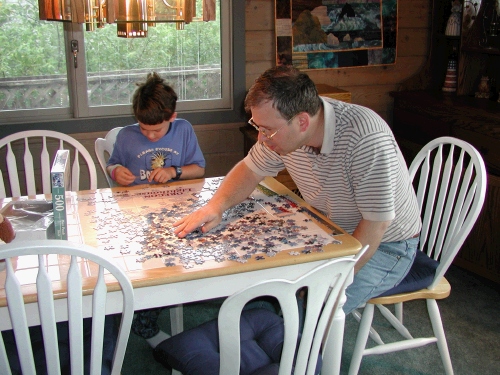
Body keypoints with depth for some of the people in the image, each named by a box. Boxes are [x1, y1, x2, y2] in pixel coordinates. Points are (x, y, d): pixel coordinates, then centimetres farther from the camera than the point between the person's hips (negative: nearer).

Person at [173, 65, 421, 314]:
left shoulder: (368, 139, -33)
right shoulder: (280, 129, -12)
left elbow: (375, 225, -28)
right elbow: (251, 169, 3)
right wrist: (216, 206, -16)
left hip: (384, 245, -6)